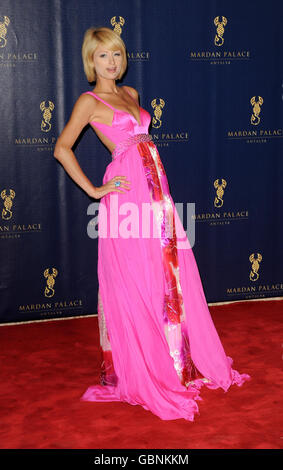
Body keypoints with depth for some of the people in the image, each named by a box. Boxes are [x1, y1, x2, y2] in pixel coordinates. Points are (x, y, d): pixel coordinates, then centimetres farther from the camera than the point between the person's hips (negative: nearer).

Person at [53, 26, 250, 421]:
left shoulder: (130, 94, 18)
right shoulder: (89, 101, -3)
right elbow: (62, 148, -11)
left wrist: (158, 191, 17)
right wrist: (94, 191, -12)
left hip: (155, 189, 7)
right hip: (127, 194, -7)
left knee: (169, 277, 11)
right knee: (134, 283, 0)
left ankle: (177, 361, 27)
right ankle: (137, 372, 15)